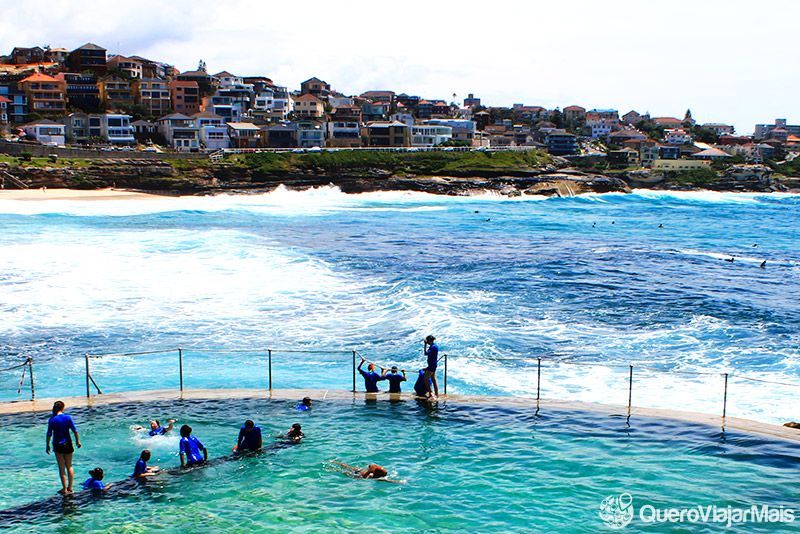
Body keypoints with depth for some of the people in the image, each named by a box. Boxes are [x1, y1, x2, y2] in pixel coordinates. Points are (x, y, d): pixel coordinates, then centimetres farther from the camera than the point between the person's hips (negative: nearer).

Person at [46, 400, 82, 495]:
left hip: (58, 445, -1)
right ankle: (70, 487, 20)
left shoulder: (52, 420, -10)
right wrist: (78, 441, 9)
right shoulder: (68, 418, -8)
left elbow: (49, 434, -8)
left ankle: (65, 489, 9)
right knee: (69, 466, 16)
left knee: (62, 468, 8)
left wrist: (47, 445, 3)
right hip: (68, 444, 1)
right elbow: (75, 431, -5)